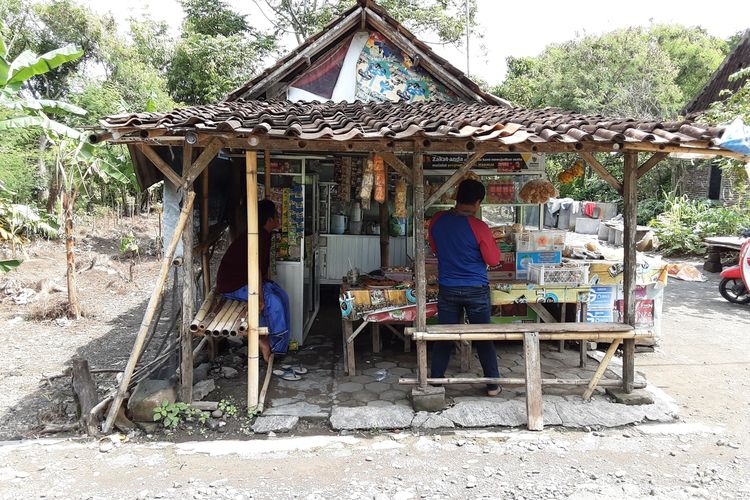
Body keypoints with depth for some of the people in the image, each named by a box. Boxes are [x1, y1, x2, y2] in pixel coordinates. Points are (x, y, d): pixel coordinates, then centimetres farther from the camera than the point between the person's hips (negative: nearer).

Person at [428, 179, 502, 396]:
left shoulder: (437, 221, -5)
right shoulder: (478, 227, -18)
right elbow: (493, 260, -8)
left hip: (447, 289, 3)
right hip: (476, 290, -3)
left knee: (444, 337, 11)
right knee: (484, 338, 11)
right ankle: (492, 384, 20)